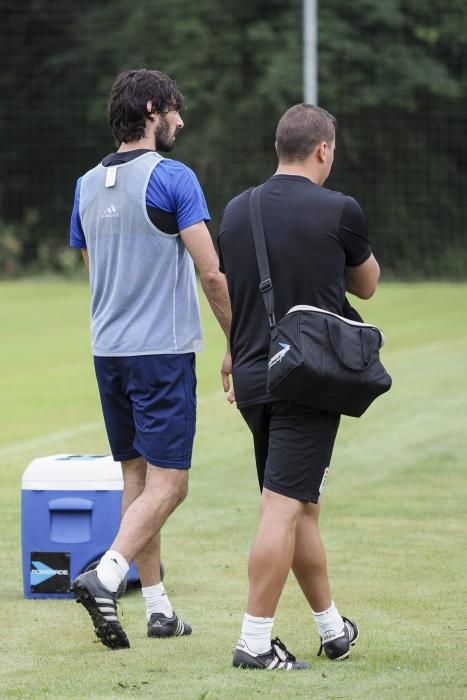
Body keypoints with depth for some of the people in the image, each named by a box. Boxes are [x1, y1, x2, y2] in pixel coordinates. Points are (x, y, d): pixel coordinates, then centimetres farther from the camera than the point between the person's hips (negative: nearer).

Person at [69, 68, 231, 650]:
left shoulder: (87, 186, 10)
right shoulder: (173, 178, -11)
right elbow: (212, 273, -13)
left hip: (108, 351, 7)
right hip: (163, 350, -7)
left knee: (137, 476, 12)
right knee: (167, 483, -5)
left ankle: (157, 607, 14)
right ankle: (105, 575, -24)